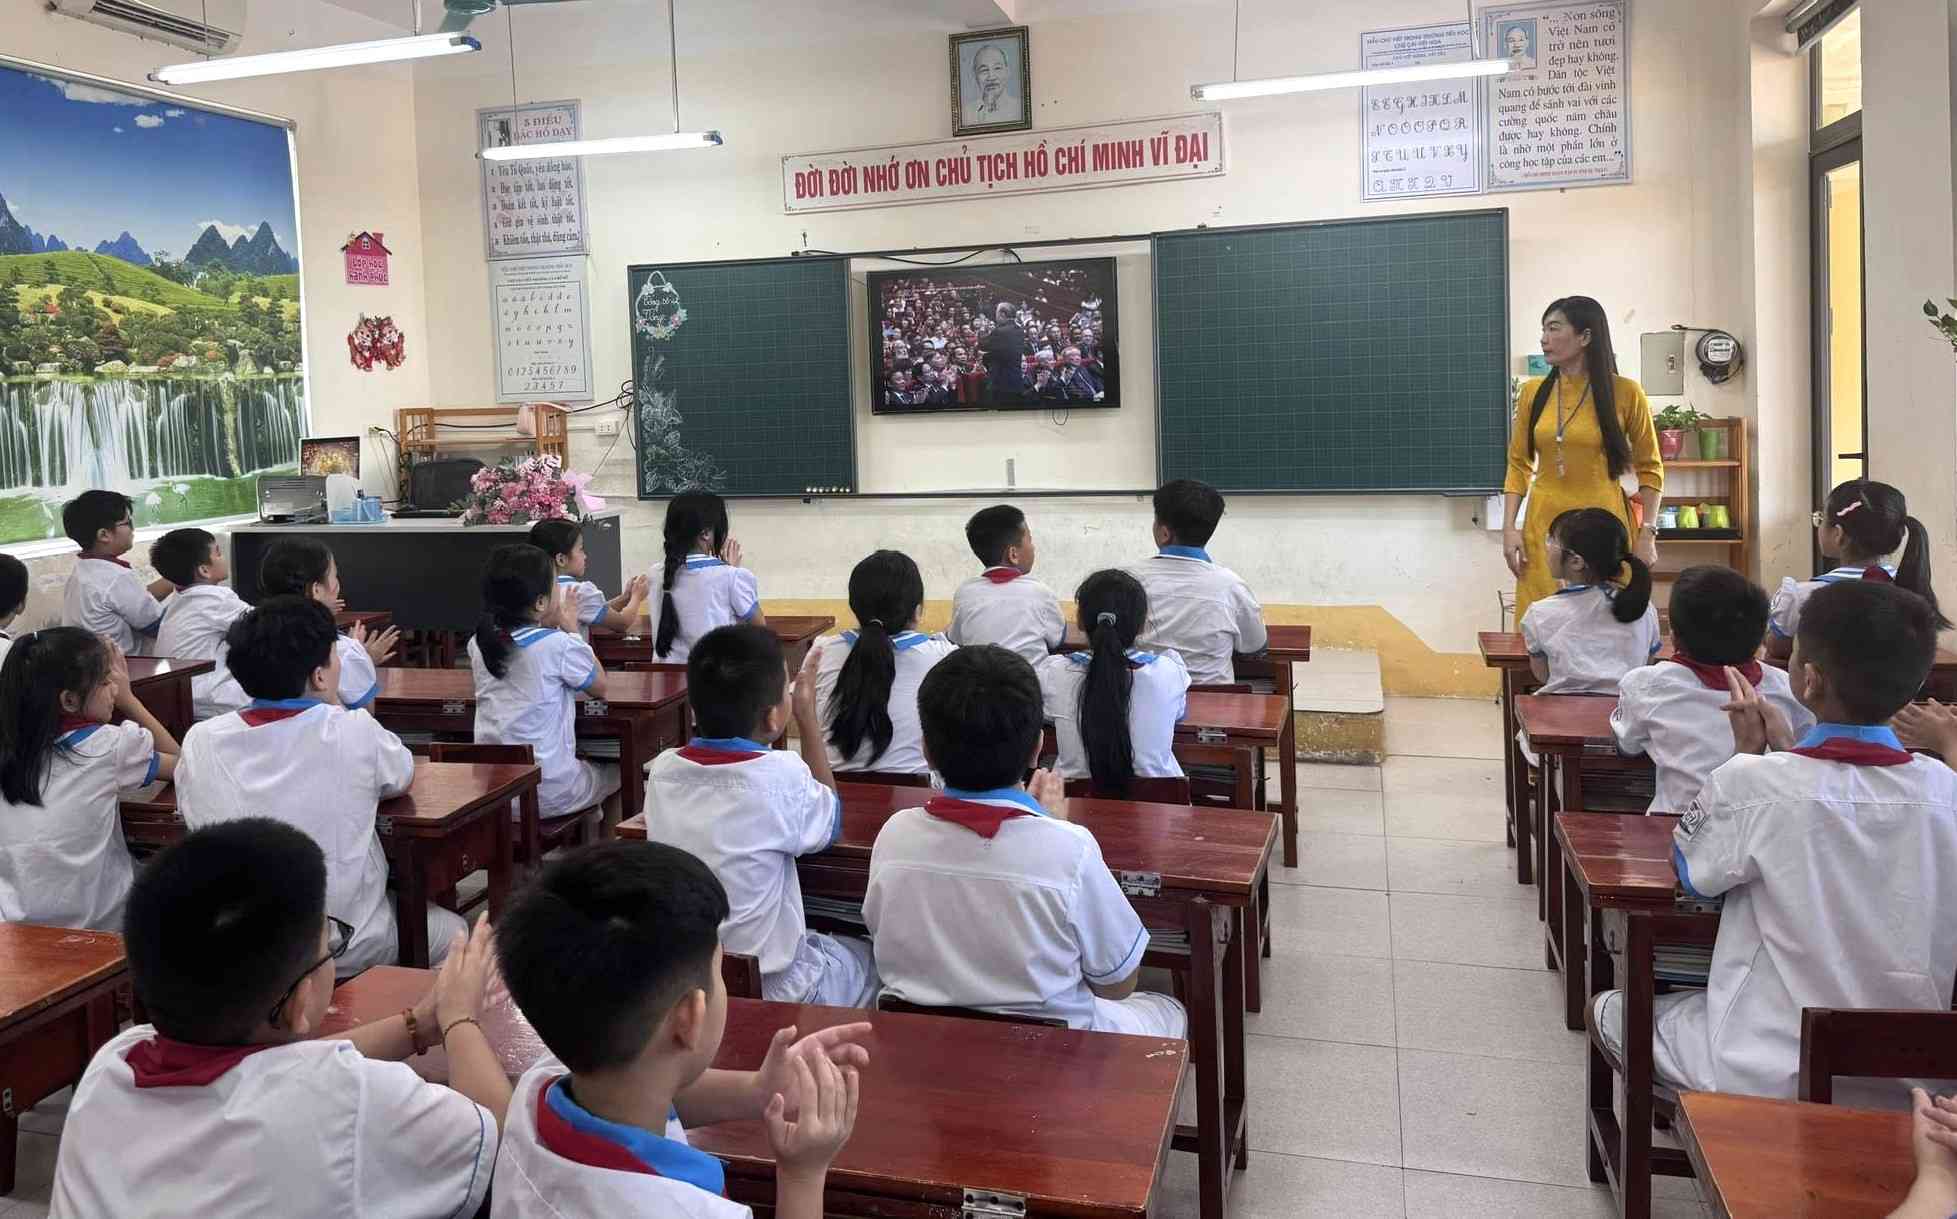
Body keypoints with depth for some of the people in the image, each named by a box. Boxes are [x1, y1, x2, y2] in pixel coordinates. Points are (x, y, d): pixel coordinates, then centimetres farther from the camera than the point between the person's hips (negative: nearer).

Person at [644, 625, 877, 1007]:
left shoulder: (662, 770, -9)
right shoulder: (780, 776, -23)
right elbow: (830, 822, 0)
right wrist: (807, 715, 4)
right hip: (768, 990, -5)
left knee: (824, 942, 31)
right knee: (871, 961, 24)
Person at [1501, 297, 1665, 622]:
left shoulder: (1624, 393, -3)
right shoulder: (1533, 392, 5)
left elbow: (1650, 469, 4)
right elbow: (1519, 465, 9)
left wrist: (1647, 533, -4)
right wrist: (1509, 527, -1)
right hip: (1544, 526, 2)